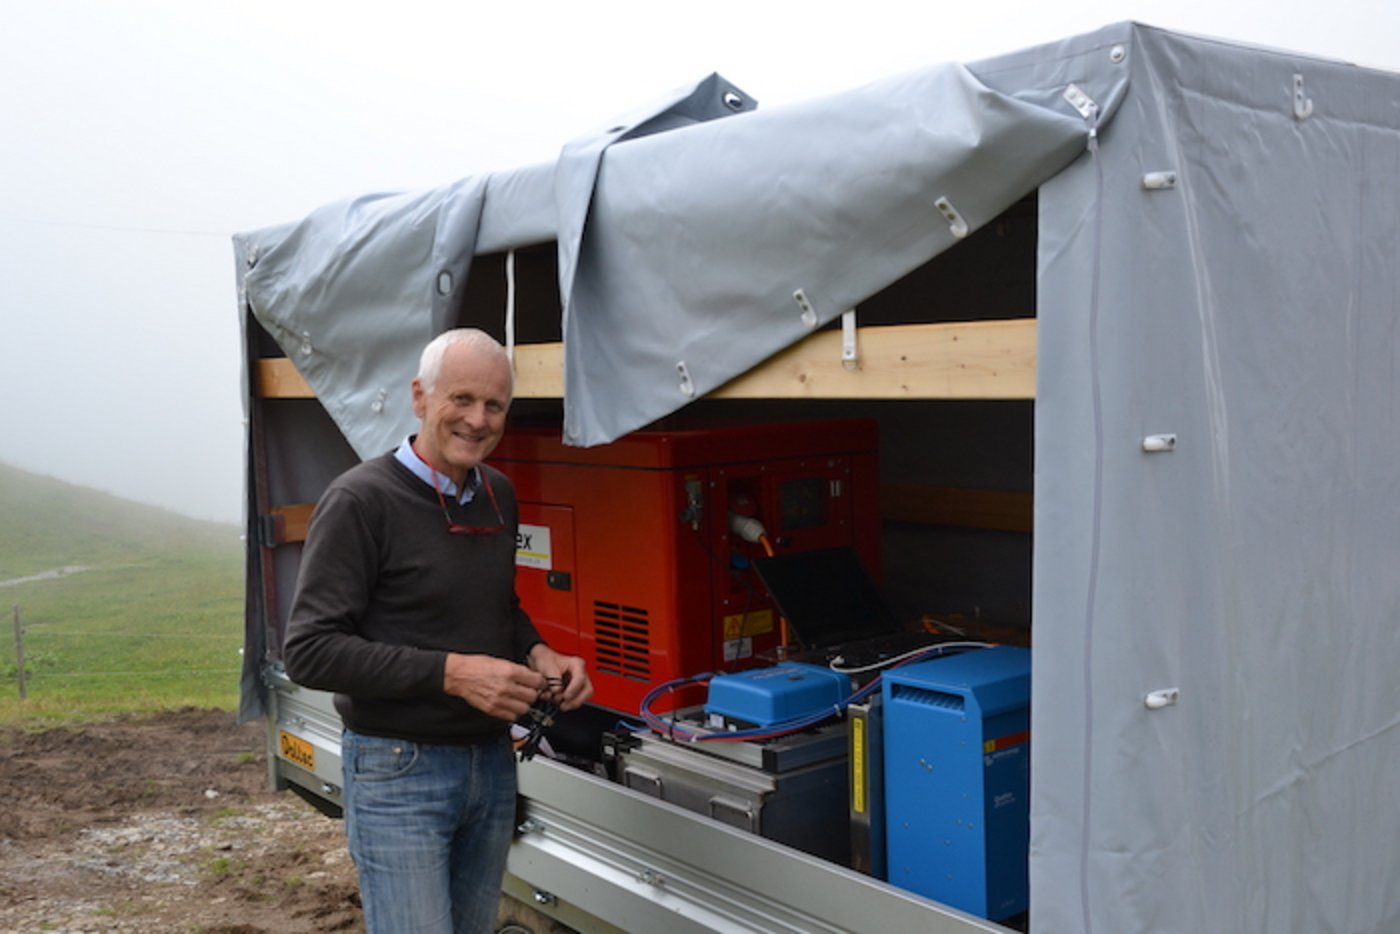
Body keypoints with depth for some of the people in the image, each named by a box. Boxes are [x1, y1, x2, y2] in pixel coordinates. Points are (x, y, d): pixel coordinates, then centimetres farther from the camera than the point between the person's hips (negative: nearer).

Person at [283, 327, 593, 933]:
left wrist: (536, 654, -2)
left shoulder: (498, 495, 6)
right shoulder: (361, 499, -15)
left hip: (493, 763, 7)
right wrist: (451, 673, -24)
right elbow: (310, 651, -18)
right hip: (399, 771, -7)